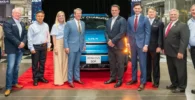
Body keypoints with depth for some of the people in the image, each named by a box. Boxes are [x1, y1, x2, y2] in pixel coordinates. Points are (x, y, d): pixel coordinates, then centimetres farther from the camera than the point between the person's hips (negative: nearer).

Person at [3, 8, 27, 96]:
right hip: (12, 49, -6)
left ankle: (15, 82, 25)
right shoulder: (7, 23, -5)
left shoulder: (22, 24, 16)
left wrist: (23, 42, -10)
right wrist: (18, 43, -19)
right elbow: (9, 35, -17)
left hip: (20, 49, 6)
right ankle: (8, 87, -3)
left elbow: (25, 34, 9)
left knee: (16, 67, 13)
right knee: (10, 67, -8)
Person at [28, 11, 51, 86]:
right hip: (35, 46, -4)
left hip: (44, 46, 4)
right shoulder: (32, 26, -7)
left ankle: (41, 76, 24)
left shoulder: (46, 25, 6)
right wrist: (31, 48, -11)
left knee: (42, 63, 11)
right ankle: (35, 78, 12)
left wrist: (48, 45, 6)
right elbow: (29, 38, -7)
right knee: (35, 63, 3)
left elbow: (48, 36, 10)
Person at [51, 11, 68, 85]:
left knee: (65, 62, 8)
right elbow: (54, 37, -4)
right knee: (58, 62, -3)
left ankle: (64, 78, 19)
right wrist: (55, 47, -12)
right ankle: (59, 80, -1)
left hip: (65, 45, 4)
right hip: (58, 44, -4)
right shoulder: (55, 26, -2)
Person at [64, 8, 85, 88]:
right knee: (71, 64, -1)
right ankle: (70, 81, 5)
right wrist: (66, 47, -12)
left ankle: (77, 78, 24)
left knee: (77, 64, 14)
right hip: (72, 47, -5)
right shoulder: (69, 23, -7)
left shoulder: (83, 23, 10)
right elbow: (65, 36, -7)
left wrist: (84, 45, 10)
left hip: (80, 47, 5)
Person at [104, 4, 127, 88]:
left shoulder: (122, 20, -7)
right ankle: (112, 78, 24)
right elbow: (106, 32, 12)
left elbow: (122, 33, -16)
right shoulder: (108, 21, 16)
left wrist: (113, 41, -16)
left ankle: (119, 80, 7)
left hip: (119, 46, -6)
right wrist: (108, 40, -7)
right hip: (110, 46, 6)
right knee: (112, 63, 13)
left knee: (120, 64, 1)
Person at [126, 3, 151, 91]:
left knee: (142, 64, -2)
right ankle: (134, 79, 26)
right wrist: (129, 42, 5)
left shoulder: (145, 19, -4)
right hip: (132, 43, 4)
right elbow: (128, 32, 12)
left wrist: (146, 45, -13)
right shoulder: (130, 19, 7)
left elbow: (148, 33, -6)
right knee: (133, 63, 13)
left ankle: (142, 82, 5)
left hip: (141, 43, -4)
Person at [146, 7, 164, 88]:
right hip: (146, 46, 3)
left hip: (154, 47, -3)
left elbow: (160, 36, -5)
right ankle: (148, 78, 25)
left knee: (155, 64, 4)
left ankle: (156, 81, 11)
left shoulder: (159, 23, 1)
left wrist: (159, 46, -12)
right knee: (147, 63, 10)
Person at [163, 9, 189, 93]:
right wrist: (164, 48, 12)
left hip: (178, 53, -8)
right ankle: (174, 84, 31)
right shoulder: (167, 25, 16)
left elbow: (184, 40, -17)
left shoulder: (183, 25, -9)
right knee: (171, 70, 16)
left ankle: (181, 87, 13)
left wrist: (181, 52, -23)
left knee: (180, 70, 3)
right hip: (169, 52, 8)